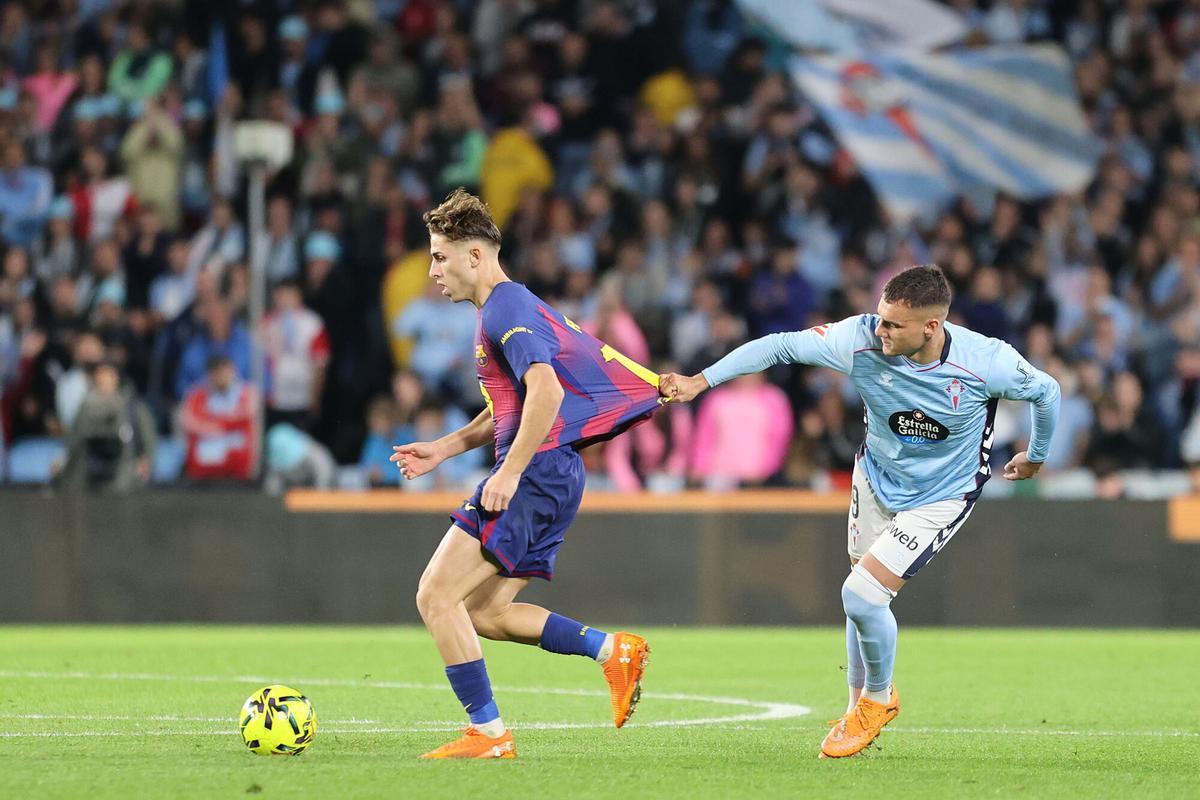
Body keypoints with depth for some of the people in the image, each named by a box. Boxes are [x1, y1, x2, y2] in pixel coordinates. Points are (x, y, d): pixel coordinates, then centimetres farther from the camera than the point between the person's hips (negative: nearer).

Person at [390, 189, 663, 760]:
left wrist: (509, 472, -25)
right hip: (550, 478, 10)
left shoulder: (506, 309, -12)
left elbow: (545, 392, -25)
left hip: (537, 473, -10)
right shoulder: (509, 308, 21)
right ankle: (615, 651, 11)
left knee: (437, 596, -9)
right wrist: (445, 449, 25)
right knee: (484, 614, 13)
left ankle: (488, 733, -8)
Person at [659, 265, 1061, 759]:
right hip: (876, 479, 4)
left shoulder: (987, 362, -30)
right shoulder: (861, 339, -25)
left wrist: (1036, 456, 10)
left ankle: (878, 696, 15)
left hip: (941, 497, -4)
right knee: (862, 598, 12)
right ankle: (861, 708, 38)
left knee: (861, 595, -14)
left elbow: (1045, 390, -9)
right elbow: (781, 346, -15)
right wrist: (701, 381, -19)